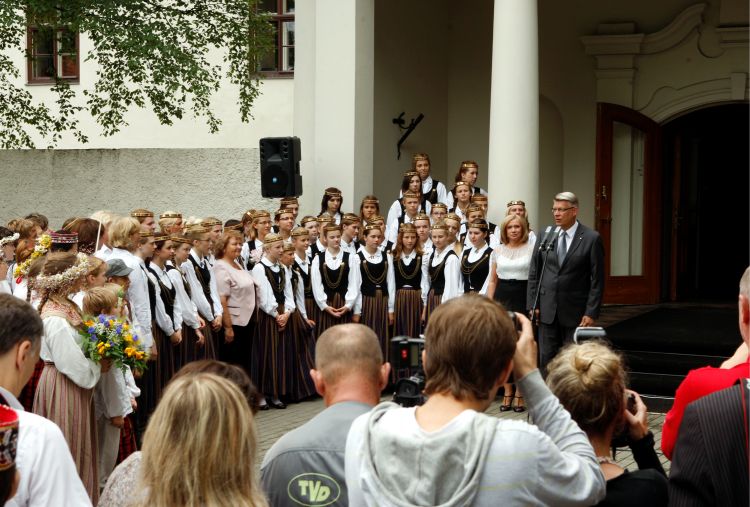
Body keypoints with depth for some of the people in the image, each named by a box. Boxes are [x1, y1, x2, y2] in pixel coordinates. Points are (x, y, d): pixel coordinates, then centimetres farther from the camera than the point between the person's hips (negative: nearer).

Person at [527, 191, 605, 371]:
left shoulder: (591, 238, -5)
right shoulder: (545, 235, 5)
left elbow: (597, 280, -6)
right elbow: (534, 272, 9)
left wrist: (591, 313, -10)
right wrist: (532, 304, 2)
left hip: (575, 311, -3)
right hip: (547, 310, 3)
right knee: (547, 358, 7)